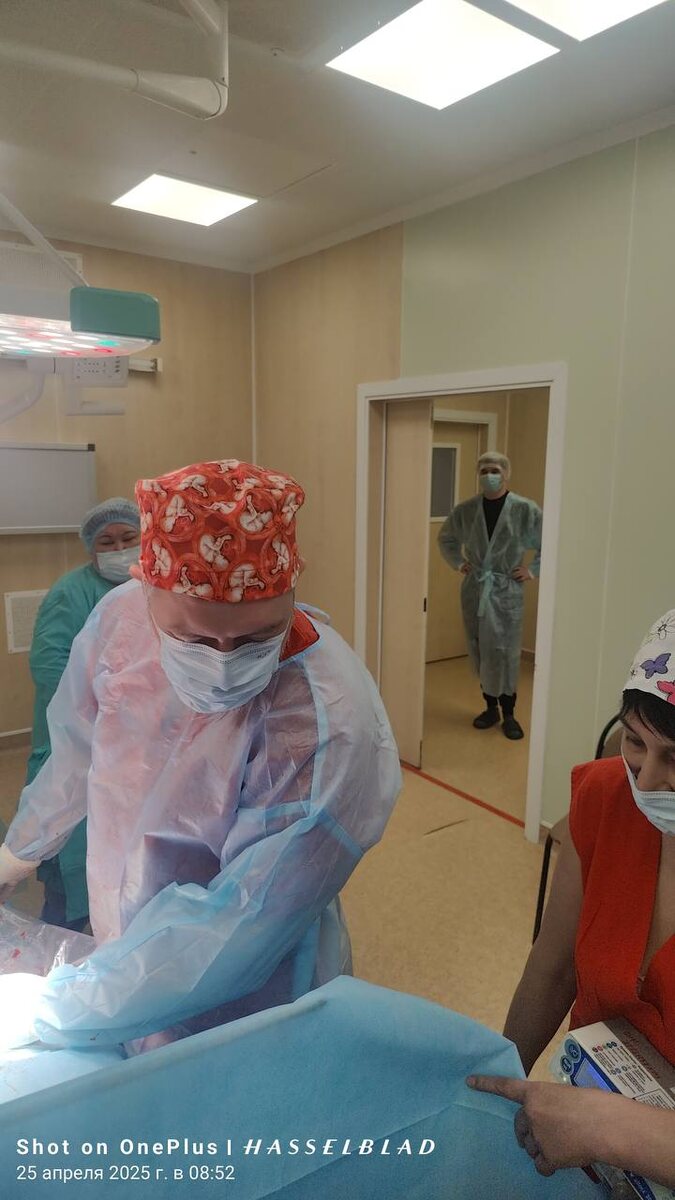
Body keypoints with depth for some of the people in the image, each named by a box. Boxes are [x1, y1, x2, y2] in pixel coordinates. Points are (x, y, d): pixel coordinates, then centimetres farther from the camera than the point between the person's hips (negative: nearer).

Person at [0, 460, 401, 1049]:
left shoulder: (328, 724, -36)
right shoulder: (120, 618, -18)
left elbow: (240, 927, -30)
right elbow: (79, 752, 2)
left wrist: (62, 1015, -20)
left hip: (247, 1017, -5)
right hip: (122, 955, 6)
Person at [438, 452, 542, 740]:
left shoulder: (525, 509, -7)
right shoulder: (465, 510, 2)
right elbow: (445, 539, 20)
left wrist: (533, 570, -5)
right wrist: (458, 563, 9)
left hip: (507, 590, -3)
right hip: (474, 589, 3)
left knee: (505, 652, -2)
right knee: (479, 650, 9)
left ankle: (508, 713, 13)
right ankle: (491, 706, 26)